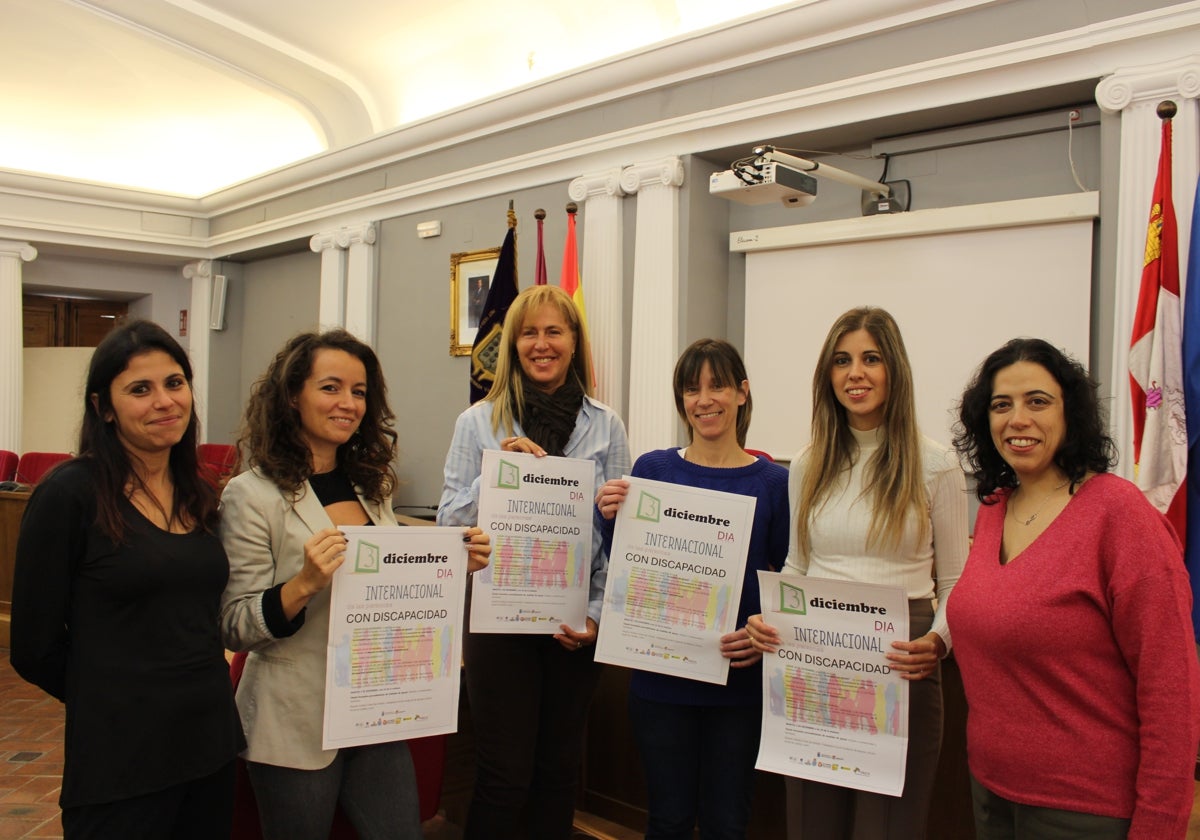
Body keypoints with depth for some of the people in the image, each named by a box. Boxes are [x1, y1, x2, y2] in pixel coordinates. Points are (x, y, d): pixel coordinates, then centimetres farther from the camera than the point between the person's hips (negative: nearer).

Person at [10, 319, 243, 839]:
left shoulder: (200, 496, 7)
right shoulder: (70, 494, -11)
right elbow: (34, 647, -7)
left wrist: (198, 696, 5)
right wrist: (117, 704, 4)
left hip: (211, 744, 6)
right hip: (120, 760, -6)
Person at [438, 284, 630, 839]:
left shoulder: (605, 426, 2)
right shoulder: (479, 422, -1)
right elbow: (449, 524, 0)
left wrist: (597, 613, -5)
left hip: (576, 623, 2)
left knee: (561, 769, 15)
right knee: (504, 776, 4)